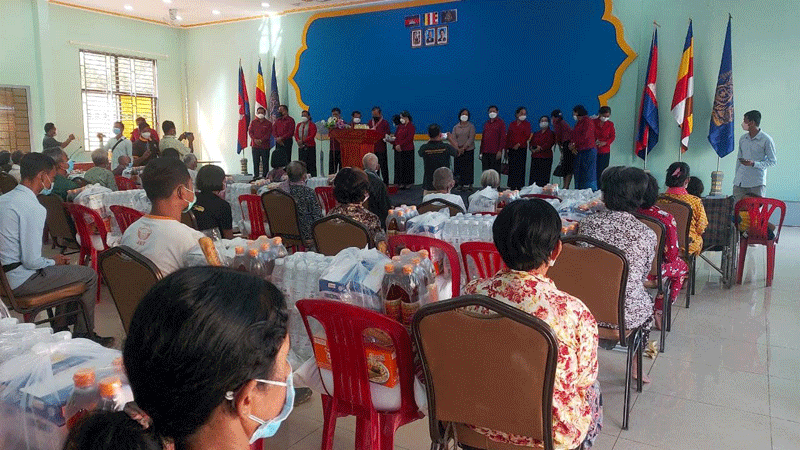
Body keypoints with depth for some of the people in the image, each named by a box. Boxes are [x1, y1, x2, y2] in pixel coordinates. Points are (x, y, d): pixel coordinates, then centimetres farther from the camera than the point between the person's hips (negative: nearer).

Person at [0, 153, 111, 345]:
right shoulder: (33, 208, -22)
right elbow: (32, 261, -24)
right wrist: (53, 262, -3)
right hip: (21, 281, -10)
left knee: (65, 269, 27)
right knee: (89, 275, -1)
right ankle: (84, 336, 13)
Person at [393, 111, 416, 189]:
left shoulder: (411, 127, -5)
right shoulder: (400, 126, 15)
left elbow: (409, 138, -13)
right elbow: (395, 136, 9)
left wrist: (400, 145, -17)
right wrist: (396, 145, -9)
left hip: (407, 150, -6)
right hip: (398, 150, 6)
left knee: (407, 167, -2)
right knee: (399, 166, 5)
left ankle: (407, 183, 5)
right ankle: (401, 183, 10)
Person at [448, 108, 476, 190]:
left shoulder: (471, 126, 3)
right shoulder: (455, 127, 11)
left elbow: (471, 139, -6)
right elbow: (453, 138, 2)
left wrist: (463, 148, -16)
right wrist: (458, 149, -14)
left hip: (468, 150, -2)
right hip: (458, 151, 3)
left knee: (468, 167, -4)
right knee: (458, 167, -1)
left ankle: (467, 184, 1)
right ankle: (460, 184, 5)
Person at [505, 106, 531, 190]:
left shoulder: (527, 124, 7)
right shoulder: (512, 124, 15)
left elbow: (527, 136, -4)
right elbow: (508, 137, 14)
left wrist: (519, 144, -14)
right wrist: (506, 148, 6)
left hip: (521, 149, -3)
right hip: (511, 149, 3)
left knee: (520, 167, -5)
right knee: (512, 168, 1)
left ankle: (519, 186, -4)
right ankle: (512, 186, 5)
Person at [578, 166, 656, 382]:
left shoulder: (586, 223, -8)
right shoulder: (647, 234, -12)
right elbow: (642, 276, 3)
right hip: (627, 314, -2)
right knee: (646, 302, 31)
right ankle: (636, 367, 43)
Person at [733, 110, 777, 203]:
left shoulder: (766, 140, -4)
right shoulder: (742, 139, 14)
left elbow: (773, 161, -3)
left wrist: (754, 163, -17)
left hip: (757, 183, -5)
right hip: (740, 183, 5)